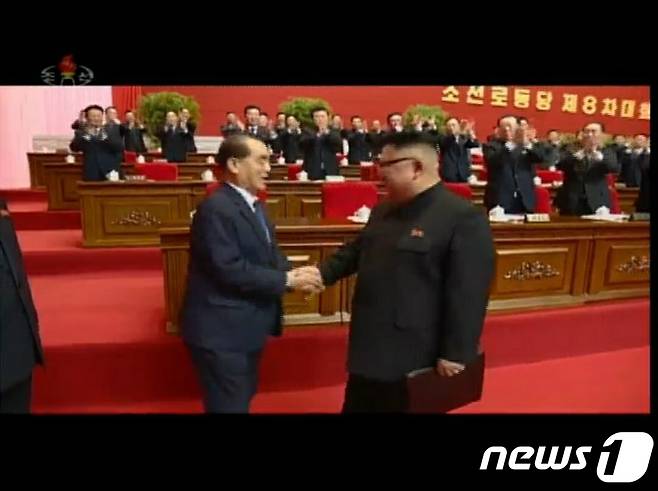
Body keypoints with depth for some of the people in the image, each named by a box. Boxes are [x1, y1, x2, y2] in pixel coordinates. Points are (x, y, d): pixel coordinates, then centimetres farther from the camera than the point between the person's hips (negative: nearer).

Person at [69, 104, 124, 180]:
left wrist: (106, 138, -18)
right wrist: (85, 137, -19)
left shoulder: (113, 130, 9)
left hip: (111, 172, 0)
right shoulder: (81, 132, 10)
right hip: (91, 174, 0)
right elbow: (74, 148, -4)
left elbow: (120, 147, -3)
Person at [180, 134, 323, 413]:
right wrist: (287, 280, -21)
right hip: (222, 330, -9)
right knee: (230, 406, 5)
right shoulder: (216, 208, -21)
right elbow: (230, 269, -27)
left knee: (243, 399, 24)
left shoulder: (254, 205, 11)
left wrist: (295, 274, -10)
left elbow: (270, 254, 10)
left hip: (247, 326, 10)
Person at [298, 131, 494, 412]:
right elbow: (355, 251, 21)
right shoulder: (383, 211, 9)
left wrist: (455, 354, -20)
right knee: (358, 407, 22)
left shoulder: (464, 219, -19)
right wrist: (322, 274, 7)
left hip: (414, 358, -8)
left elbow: (469, 292, -21)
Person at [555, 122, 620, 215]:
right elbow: (560, 166, -8)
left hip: (597, 202, 0)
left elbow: (615, 168, -9)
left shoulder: (607, 152, 10)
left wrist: (600, 157, -26)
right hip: (571, 201, 0)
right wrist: (577, 155, -21)